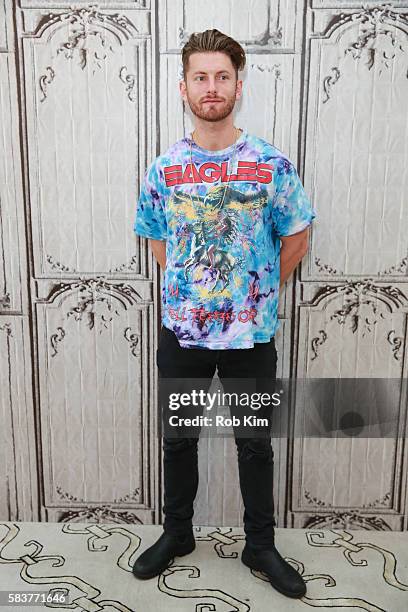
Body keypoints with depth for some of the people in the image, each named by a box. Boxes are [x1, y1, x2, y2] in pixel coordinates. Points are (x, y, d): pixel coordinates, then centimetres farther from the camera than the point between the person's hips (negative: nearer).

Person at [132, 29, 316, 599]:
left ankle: (261, 545, 35)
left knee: (255, 442, 13)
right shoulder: (163, 168, 0)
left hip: (252, 335, -1)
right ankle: (177, 534, 39)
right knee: (178, 438, 16)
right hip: (182, 332, 2)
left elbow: (296, 238, 3)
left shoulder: (272, 164, -6)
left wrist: (260, 293, 2)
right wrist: (189, 290, 6)